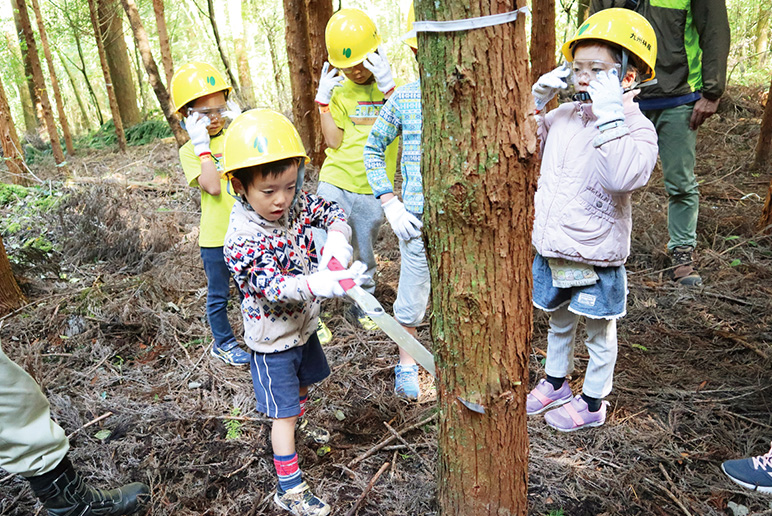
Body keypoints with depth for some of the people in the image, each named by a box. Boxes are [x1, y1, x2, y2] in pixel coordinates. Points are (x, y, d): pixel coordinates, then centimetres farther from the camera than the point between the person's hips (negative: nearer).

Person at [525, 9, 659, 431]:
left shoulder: (635, 127, -16)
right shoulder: (563, 116, 2)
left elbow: (623, 177, -34)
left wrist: (609, 116, -35)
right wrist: (537, 98, -2)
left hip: (596, 255, -6)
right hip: (551, 248, 6)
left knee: (599, 332, 15)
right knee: (558, 322, 24)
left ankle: (593, 402, 34)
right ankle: (555, 384, 45)